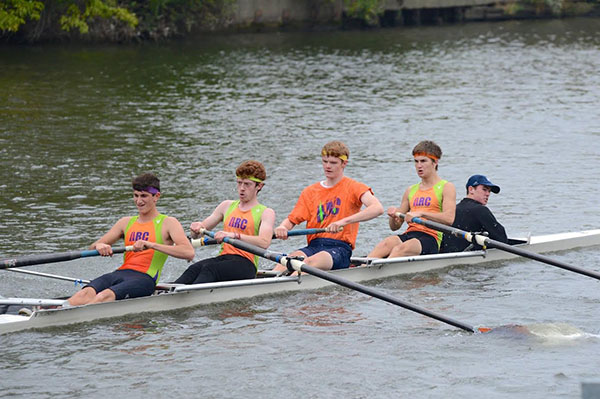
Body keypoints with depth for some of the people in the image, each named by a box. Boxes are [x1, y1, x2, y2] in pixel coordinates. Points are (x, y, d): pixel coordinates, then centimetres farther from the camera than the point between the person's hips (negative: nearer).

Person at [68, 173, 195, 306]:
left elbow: (189, 253, -12)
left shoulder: (167, 223, 7)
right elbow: (92, 248, 22)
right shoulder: (126, 222, 24)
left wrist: (151, 245, -21)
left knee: (106, 295, -36)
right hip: (120, 273, 5)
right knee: (86, 293, -28)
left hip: (144, 278, -5)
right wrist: (99, 246, -6)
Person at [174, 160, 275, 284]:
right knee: (195, 268, -30)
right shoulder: (227, 206, 24)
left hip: (246, 264, -4)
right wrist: (197, 229, -2)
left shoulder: (266, 213, 7)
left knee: (210, 269, -36)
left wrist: (234, 235, -28)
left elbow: (264, 243, -14)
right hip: (223, 257, 5)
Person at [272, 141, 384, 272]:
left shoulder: (353, 188, 4)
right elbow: (292, 219, 16)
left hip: (340, 248, -4)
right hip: (314, 246, 4)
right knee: (291, 259, -30)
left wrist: (343, 222, -26)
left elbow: (378, 208, -14)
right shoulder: (310, 191, 20)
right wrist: (283, 227, -11)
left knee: (311, 262, -36)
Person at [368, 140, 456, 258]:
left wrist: (420, 214, -23)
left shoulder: (446, 188, 6)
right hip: (409, 234, 5)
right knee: (387, 242, -30)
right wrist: (394, 216, -2)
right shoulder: (410, 191, 24)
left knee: (402, 248, -36)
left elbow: (449, 218, -12)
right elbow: (395, 227, 23)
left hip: (431, 238, -5)